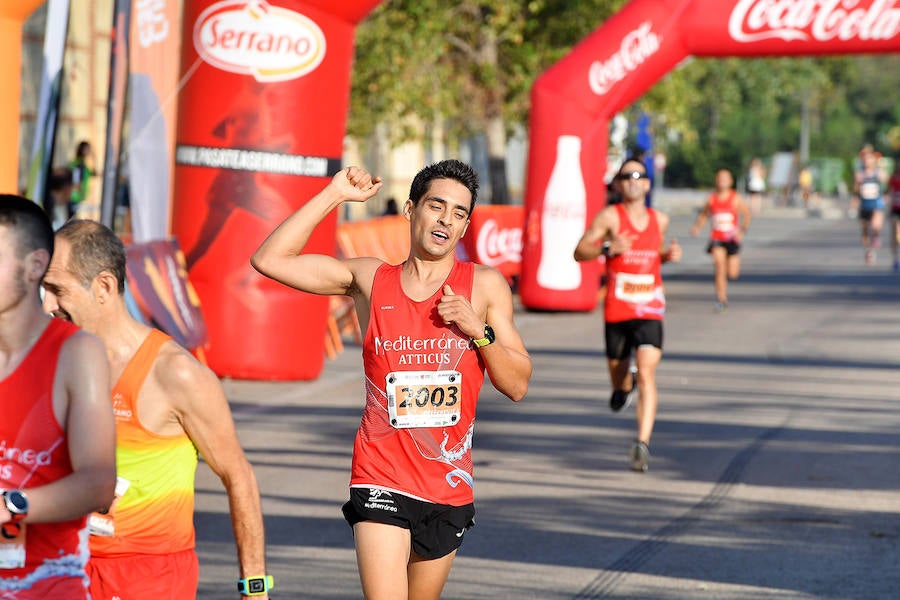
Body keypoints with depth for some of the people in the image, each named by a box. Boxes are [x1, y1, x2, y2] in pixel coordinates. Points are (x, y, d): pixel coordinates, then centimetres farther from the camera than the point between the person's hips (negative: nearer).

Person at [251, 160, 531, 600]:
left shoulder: (484, 286, 2)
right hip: (381, 478, -2)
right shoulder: (370, 279, 3)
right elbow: (269, 260, -4)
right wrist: (334, 194, -6)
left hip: (448, 484, 2)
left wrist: (477, 329, -14)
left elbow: (517, 386, 2)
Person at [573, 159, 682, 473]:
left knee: (647, 373, -16)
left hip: (650, 309, 1)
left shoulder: (659, 220, 10)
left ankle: (642, 444, -20)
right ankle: (624, 385, 54)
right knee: (617, 369, 14)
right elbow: (579, 252, -5)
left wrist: (669, 255, 6)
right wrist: (607, 248, -22)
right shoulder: (609, 217, -3)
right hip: (617, 310, -1)